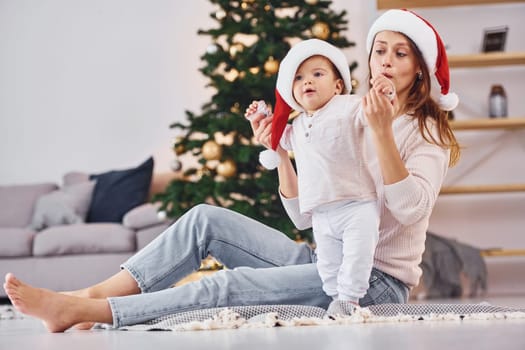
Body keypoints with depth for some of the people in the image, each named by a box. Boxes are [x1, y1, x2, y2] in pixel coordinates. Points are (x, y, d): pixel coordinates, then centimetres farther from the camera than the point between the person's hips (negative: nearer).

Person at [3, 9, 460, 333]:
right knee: (206, 218, -7)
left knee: (233, 284, -26)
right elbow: (304, 214, 11)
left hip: (379, 279, -7)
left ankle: (80, 313, -32)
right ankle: (90, 296, -17)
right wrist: (281, 151, 0)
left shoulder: (427, 131, -2)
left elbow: (411, 207, -20)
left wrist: (383, 133, -26)